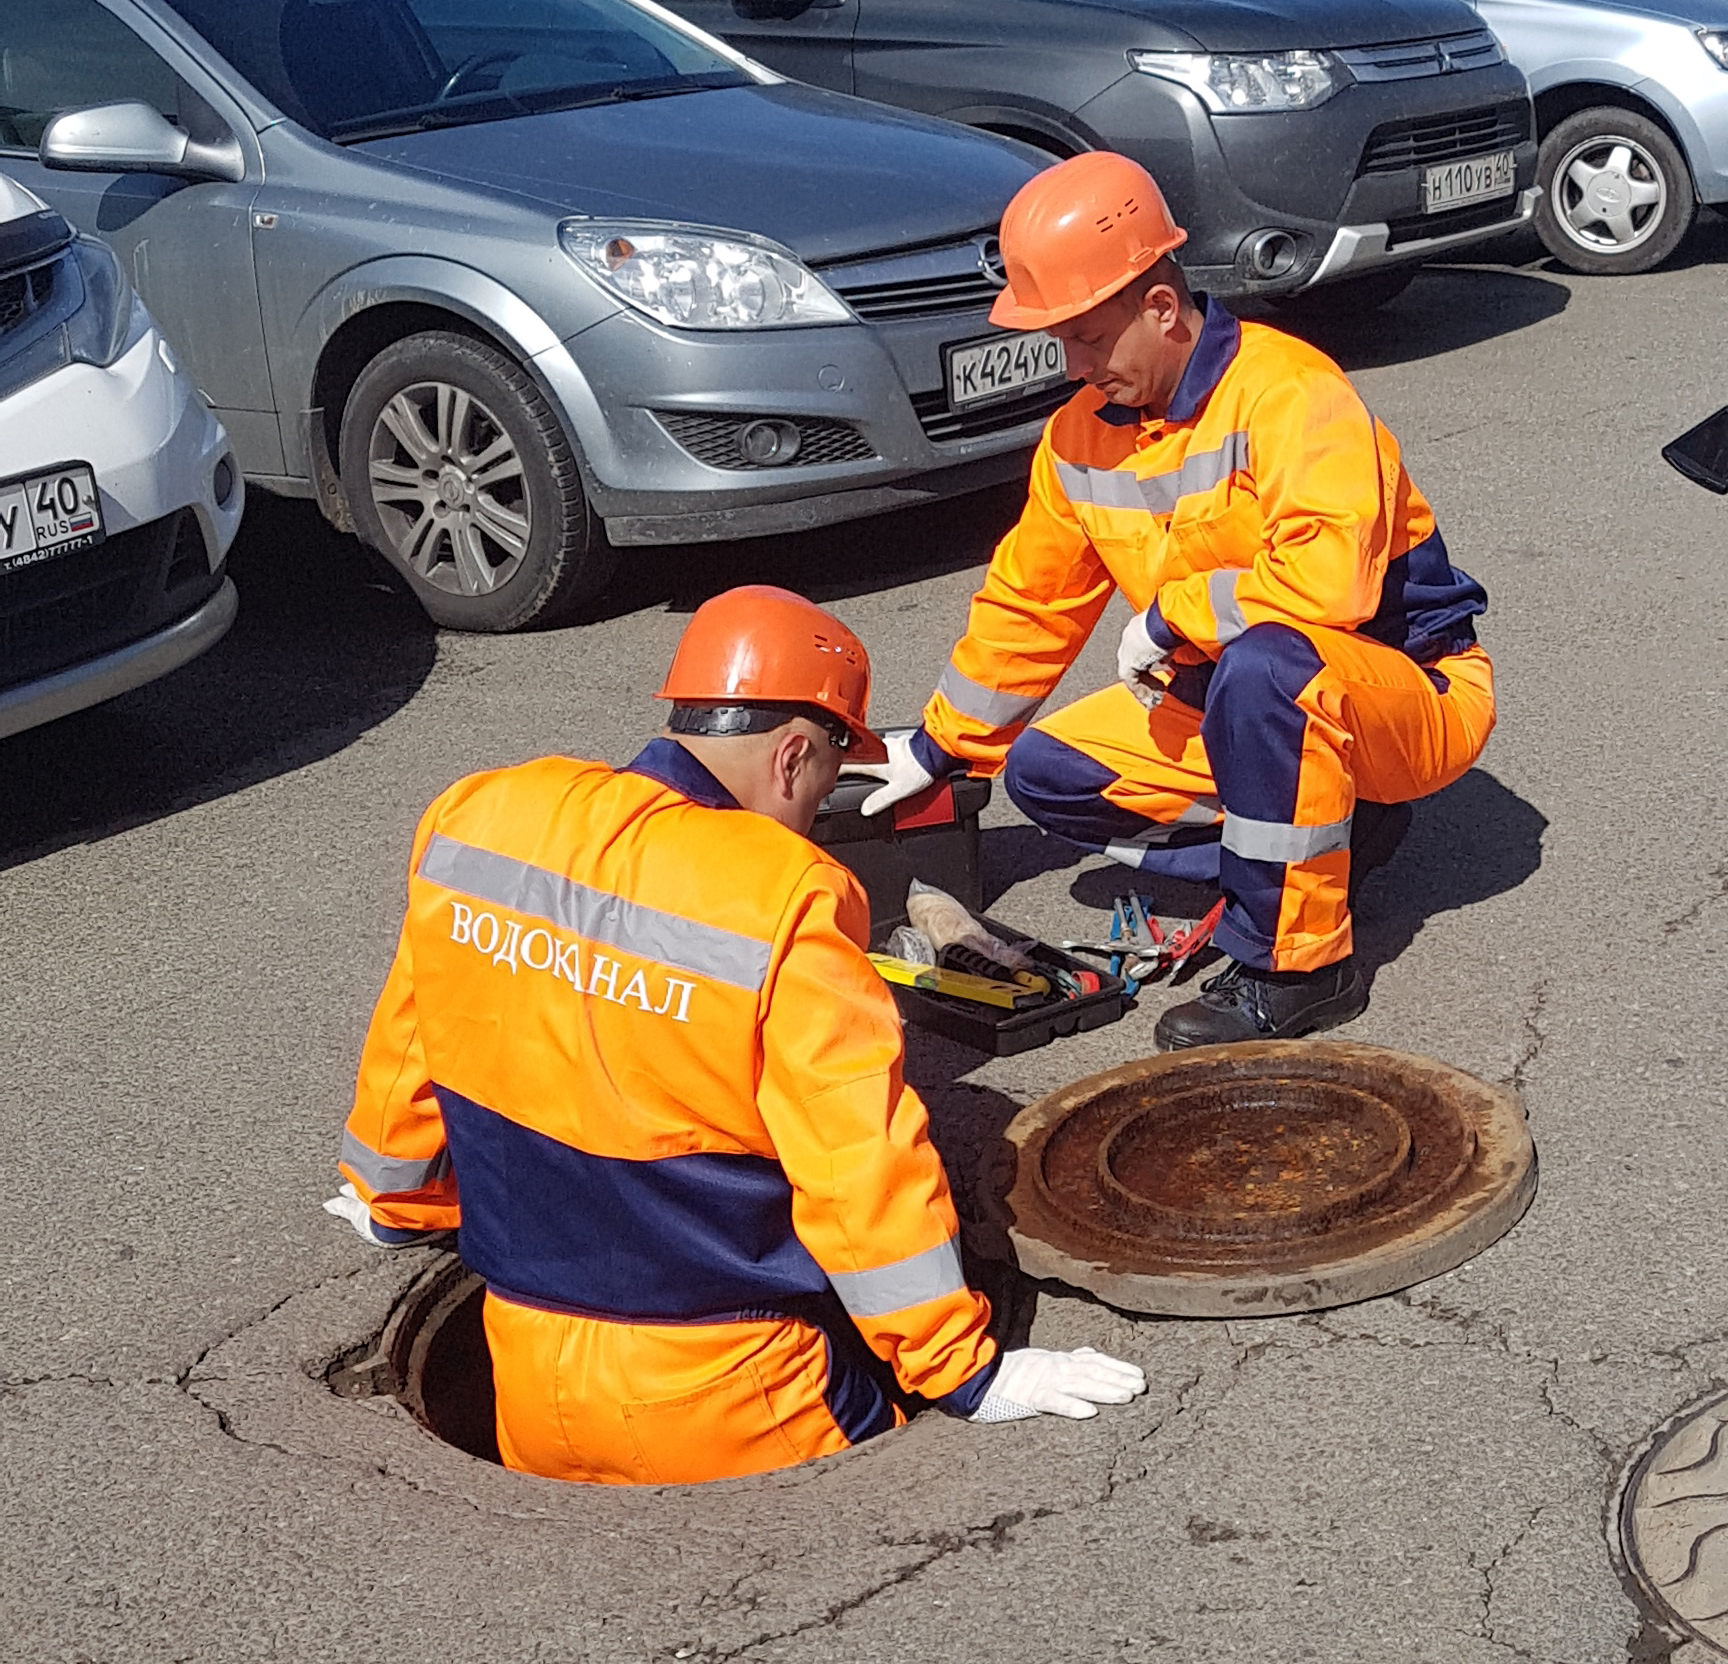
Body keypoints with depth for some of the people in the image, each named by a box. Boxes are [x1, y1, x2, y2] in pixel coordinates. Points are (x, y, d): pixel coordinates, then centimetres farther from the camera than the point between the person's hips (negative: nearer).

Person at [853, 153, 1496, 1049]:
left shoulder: (1286, 389, -24)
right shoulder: (1082, 437, 0)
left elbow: (1329, 577, -39)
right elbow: (1026, 606, 13)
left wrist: (1167, 616, -26)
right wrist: (939, 749, 16)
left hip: (1413, 687, -8)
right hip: (1232, 697, 9)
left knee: (1263, 664, -40)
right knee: (1044, 773, -3)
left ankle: (1293, 967, -24)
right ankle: (1333, 830, 4)